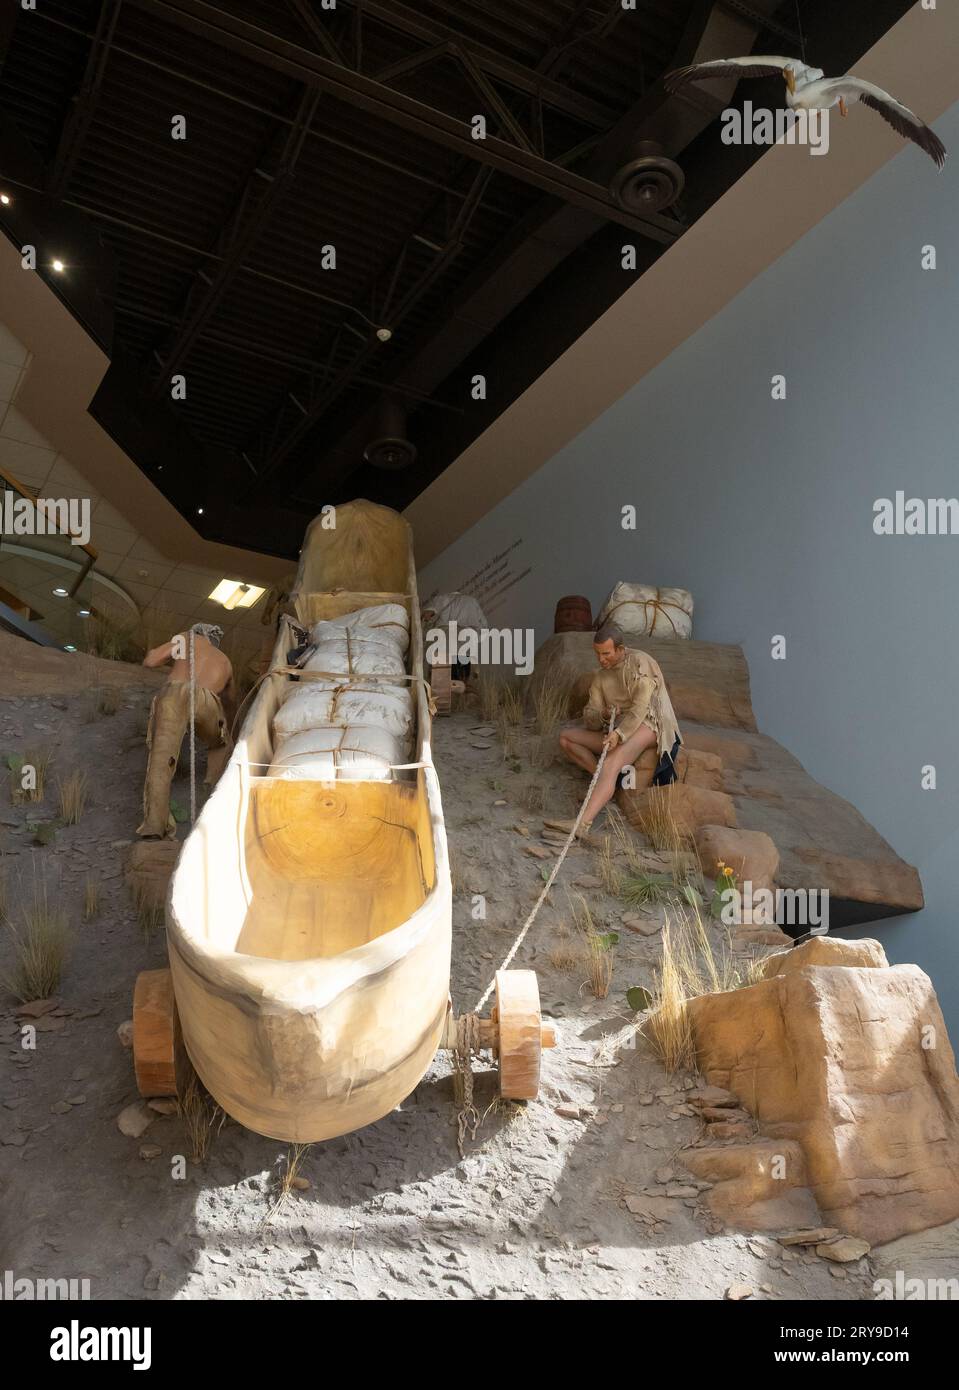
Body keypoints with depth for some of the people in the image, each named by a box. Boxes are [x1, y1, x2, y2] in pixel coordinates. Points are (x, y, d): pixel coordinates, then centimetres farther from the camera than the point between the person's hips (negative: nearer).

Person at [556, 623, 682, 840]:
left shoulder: (639, 662, -9)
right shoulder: (601, 677, 11)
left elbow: (640, 706, -19)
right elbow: (590, 719, 5)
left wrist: (619, 734, -32)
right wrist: (603, 715, -19)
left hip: (647, 724, -8)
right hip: (616, 730, 8)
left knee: (611, 763, -34)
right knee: (566, 738, -3)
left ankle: (583, 824, -52)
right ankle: (608, 779, -16)